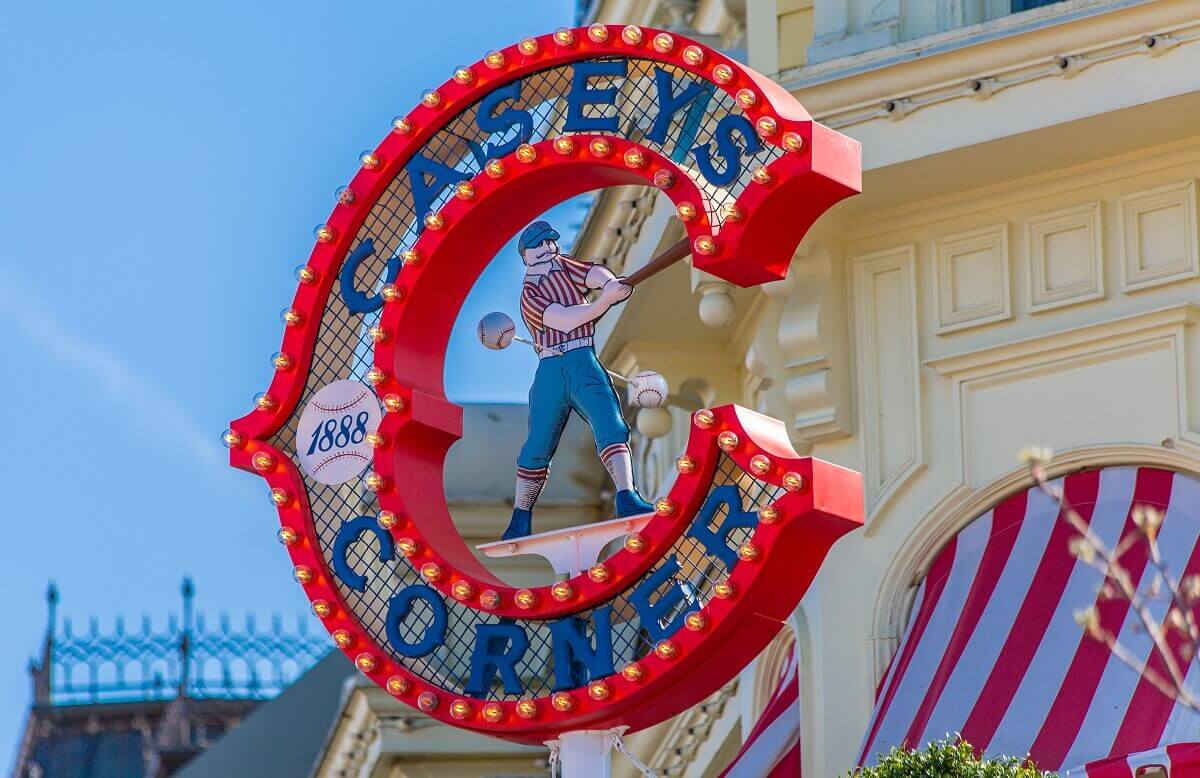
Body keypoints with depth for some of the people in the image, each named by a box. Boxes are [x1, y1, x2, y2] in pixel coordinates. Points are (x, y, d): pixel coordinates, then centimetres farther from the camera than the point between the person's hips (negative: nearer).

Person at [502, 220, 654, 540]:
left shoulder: (564, 267, 18)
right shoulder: (528, 295, 4)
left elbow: (597, 274, -1)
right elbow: (565, 320, -13)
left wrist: (610, 283, -24)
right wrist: (606, 300, -23)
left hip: (584, 363, 3)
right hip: (550, 369, -3)